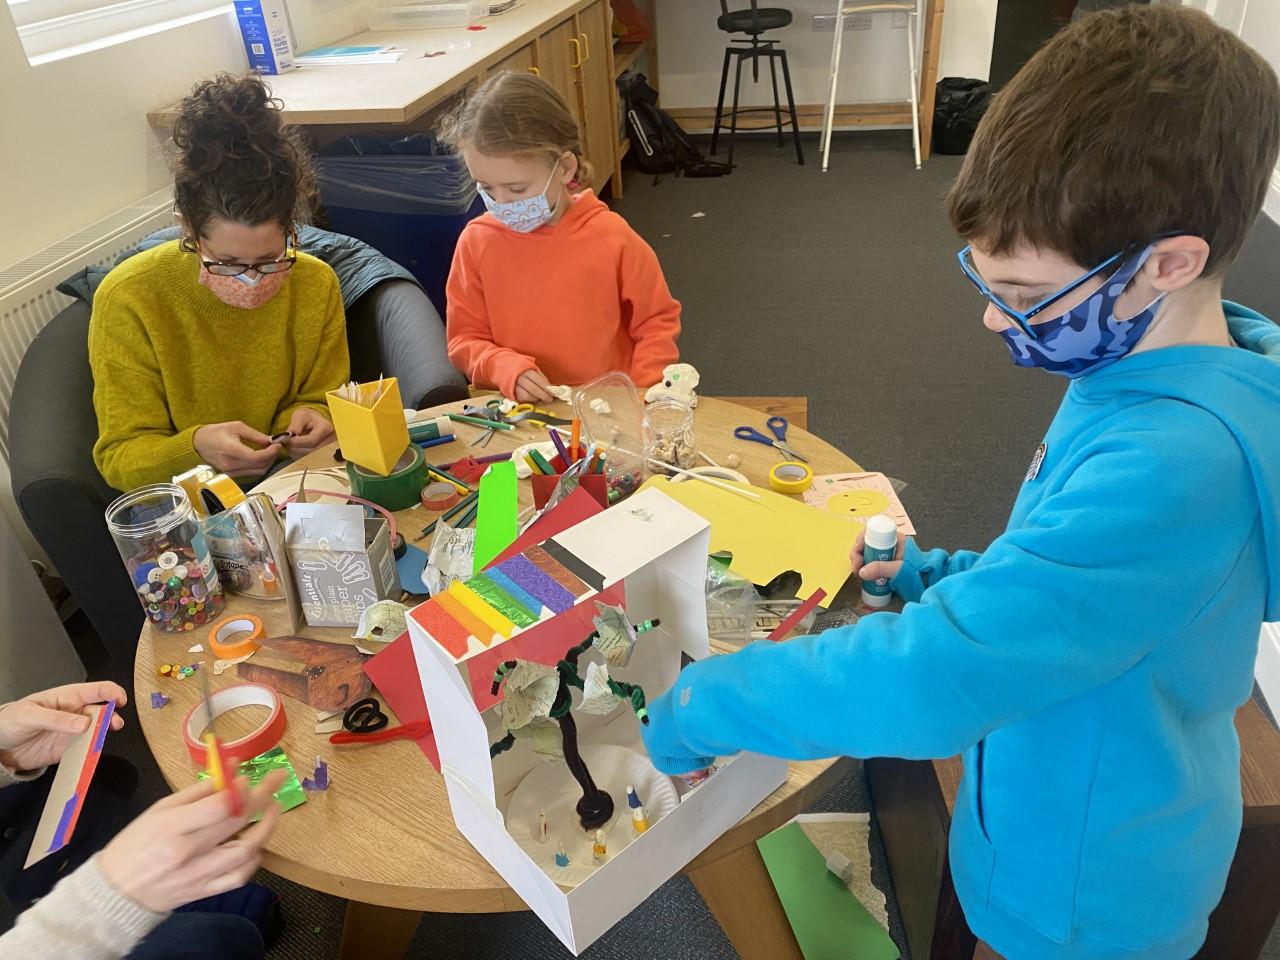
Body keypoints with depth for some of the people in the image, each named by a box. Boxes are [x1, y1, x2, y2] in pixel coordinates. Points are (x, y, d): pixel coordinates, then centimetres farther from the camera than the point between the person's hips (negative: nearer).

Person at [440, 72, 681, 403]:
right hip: (515, 412, -1)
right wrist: (508, 368, -14)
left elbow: (657, 320, 3)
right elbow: (465, 338, 5)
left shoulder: (610, 236, -8)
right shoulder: (476, 241, -2)